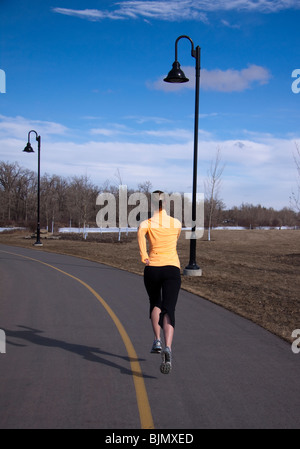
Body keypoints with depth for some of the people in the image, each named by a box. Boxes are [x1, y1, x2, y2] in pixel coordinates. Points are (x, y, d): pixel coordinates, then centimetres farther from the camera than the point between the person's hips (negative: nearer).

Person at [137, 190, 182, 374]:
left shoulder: (146, 223, 1)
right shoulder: (177, 223, 8)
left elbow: (140, 231, -24)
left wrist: (143, 256, -22)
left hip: (152, 269, 1)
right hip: (172, 269, 0)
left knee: (155, 304, 27)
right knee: (168, 311, -12)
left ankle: (157, 341, 20)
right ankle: (168, 348, -33)